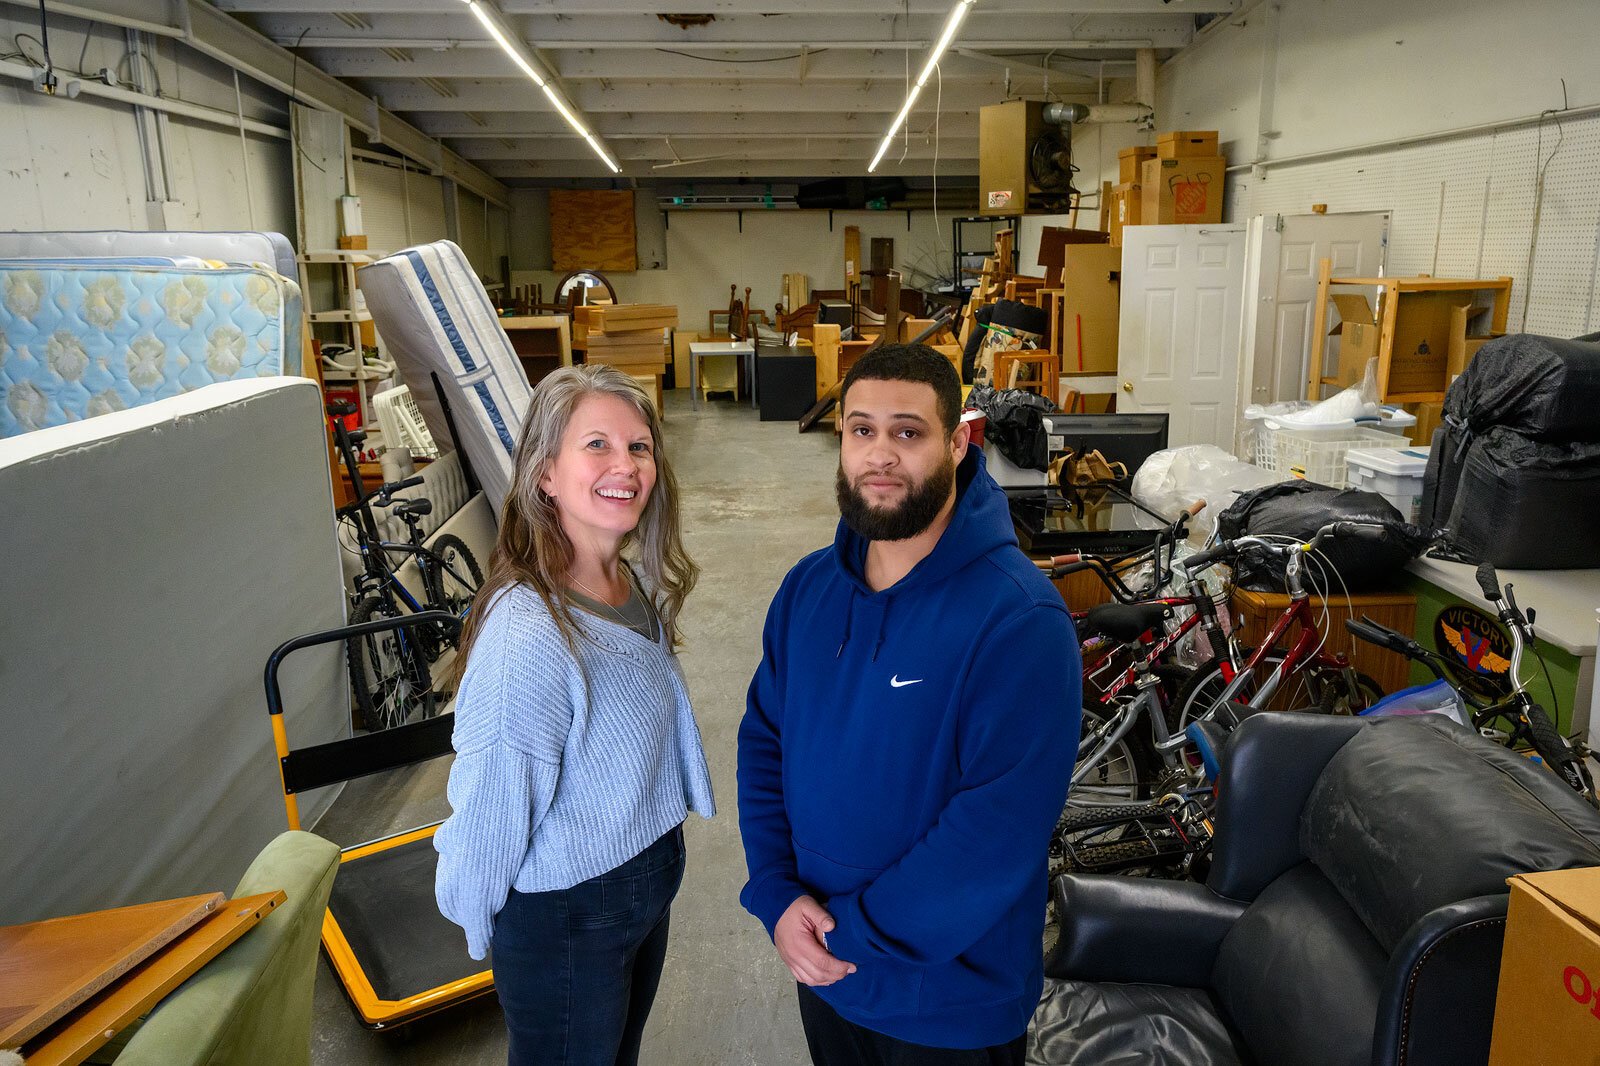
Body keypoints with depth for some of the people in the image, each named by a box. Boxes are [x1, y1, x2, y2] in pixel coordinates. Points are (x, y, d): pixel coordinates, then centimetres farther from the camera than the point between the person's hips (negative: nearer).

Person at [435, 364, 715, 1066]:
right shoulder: (527, 634, -33)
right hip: (566, 921, -7)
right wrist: (482, 927, -8)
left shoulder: (635, 588, -5)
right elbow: (491, 813, -24)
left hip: (650, 879, 7)